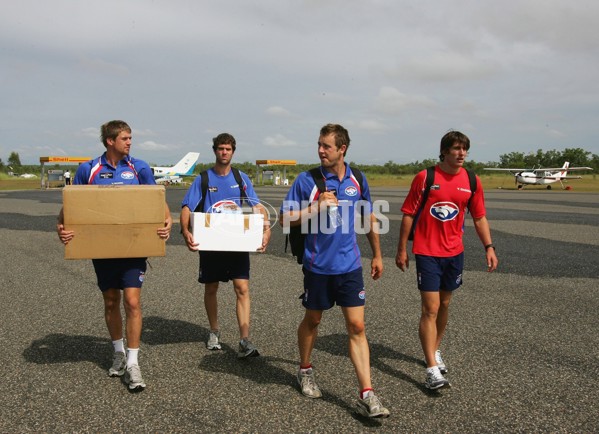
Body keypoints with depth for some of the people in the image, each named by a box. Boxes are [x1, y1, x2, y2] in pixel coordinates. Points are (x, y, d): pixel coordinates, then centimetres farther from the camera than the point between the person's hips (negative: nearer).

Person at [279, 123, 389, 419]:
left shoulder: (357, 180, 2)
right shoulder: (307, 180, -8)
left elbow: (369, 218, 15)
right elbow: (285, 219, -7)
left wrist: (377, 255, 17)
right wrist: (318, 207, -18)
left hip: (349, 265, 2)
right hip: (317, 265, -2)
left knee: (356, 326, -2)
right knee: (312, 320, 15)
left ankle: (366, 395, 0)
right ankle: (305, 371, 40)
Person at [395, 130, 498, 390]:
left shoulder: (472, 181, 3)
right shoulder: (425, 178, -8)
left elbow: (480, 217, 11)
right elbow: (408, 214, -3)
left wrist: (489, 247, 0)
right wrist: (401, 249, -3)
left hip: (454, 252, 5)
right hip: (427, 253, -4)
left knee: (444, 304, 17)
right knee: (430, 309, -8)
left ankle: (435, 351, 36)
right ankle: (432, 369, -7)